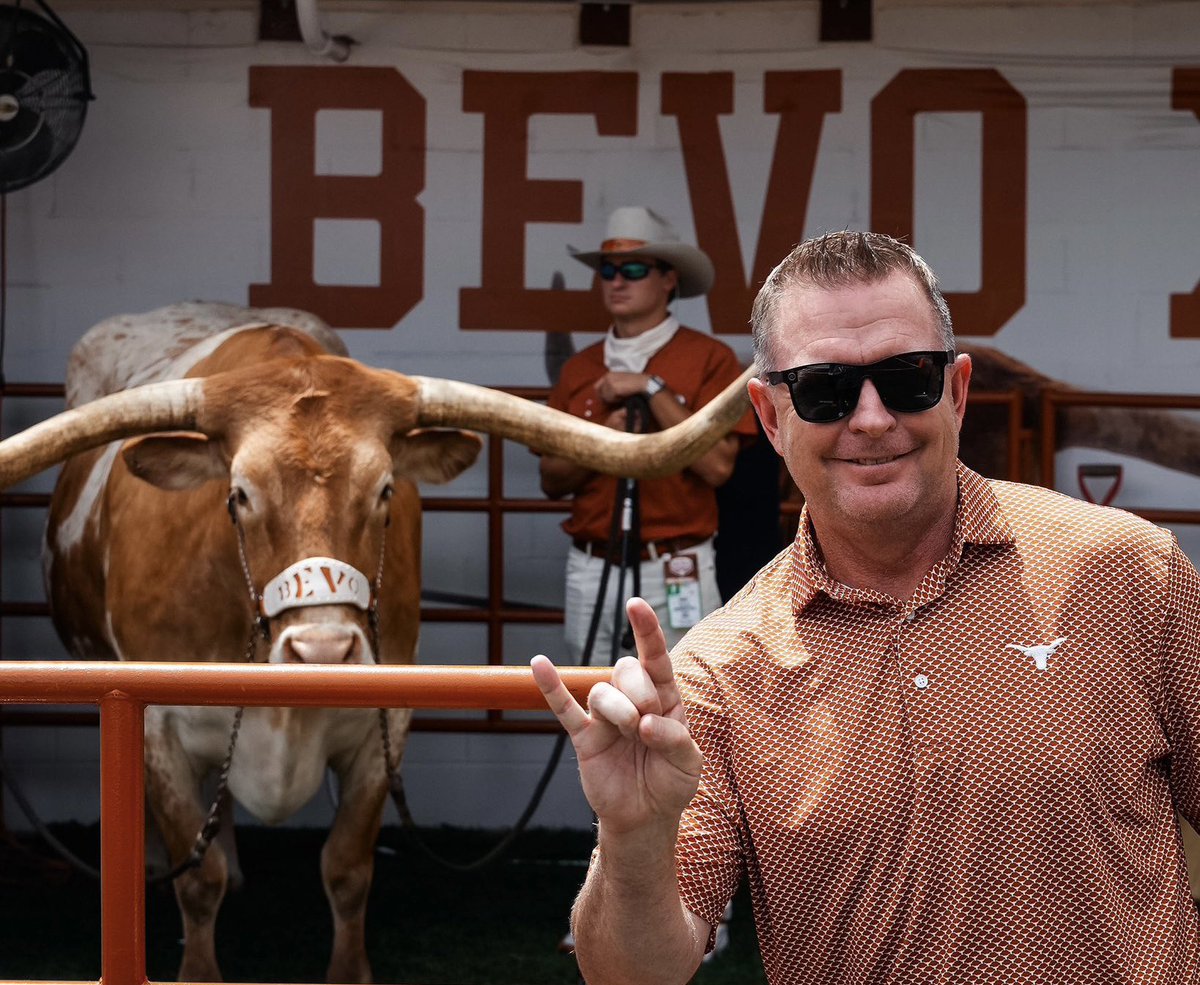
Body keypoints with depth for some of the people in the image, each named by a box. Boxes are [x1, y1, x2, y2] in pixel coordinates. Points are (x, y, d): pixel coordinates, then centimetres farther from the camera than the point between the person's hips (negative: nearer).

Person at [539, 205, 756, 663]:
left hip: (674, 574, -5)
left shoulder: (709, 359, -2)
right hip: (591, 571, 5)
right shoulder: (579, 368, 13)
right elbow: (552, 479, 12)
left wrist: (652, 389, -14)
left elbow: (717, 465, -13)